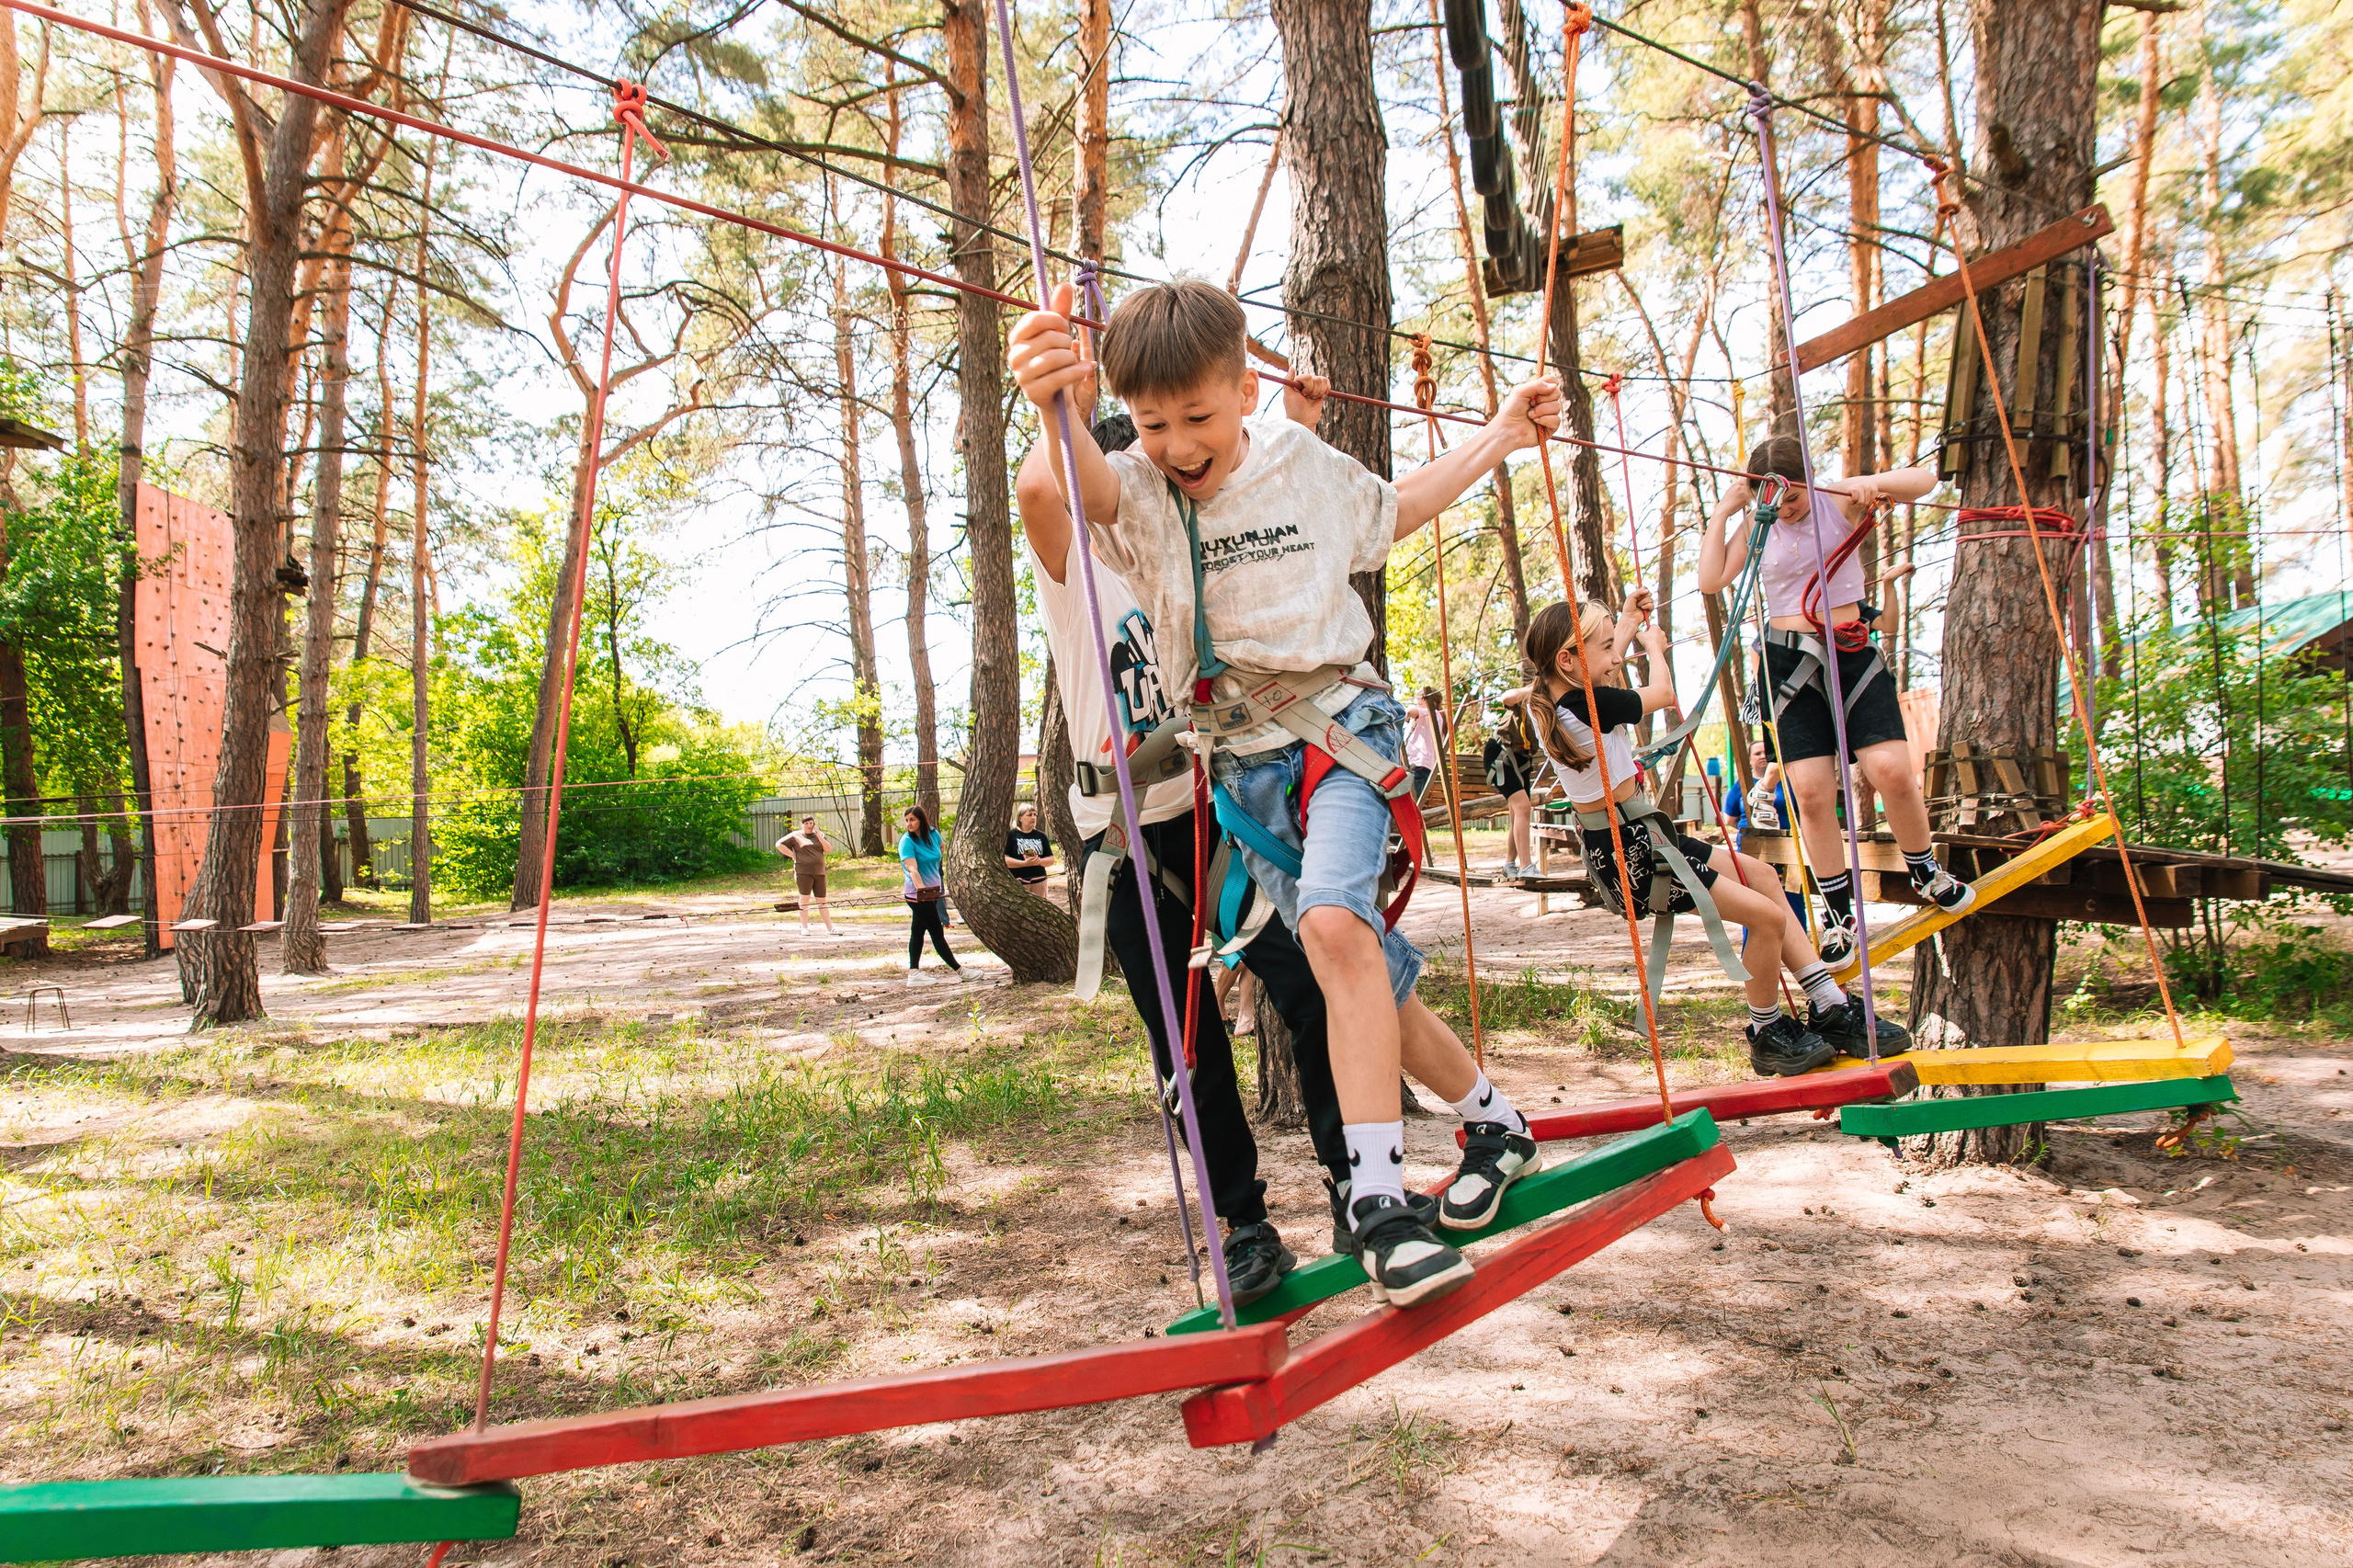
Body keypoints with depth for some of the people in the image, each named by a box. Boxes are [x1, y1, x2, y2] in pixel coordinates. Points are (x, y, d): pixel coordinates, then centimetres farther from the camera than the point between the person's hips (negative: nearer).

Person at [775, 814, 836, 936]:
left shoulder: (819, 835, 15)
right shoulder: (795, 836, 4)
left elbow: (828, 849, 4)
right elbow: (779, 844, -1)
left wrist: (819, 836, -4)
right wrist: (793, 855, -5)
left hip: (819, 872, 3)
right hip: (803, 872, -3)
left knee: (822, 901, 5)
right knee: (805, 898, -6)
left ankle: (830, 928, 5)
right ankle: (804, 928, 0)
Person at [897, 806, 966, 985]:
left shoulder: (933, 834, 3)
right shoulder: (907, 841, -15)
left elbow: (941, 851, 24)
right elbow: (912, 869, -26)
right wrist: (922, 889, -39)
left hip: (934, 891, 7)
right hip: (918, 895, -7)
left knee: (918, 931, 10)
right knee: (937, 933, 0)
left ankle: (914, 973, 14)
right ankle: (958, 970, 6)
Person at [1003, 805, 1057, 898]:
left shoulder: (1041, 836, 14)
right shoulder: (1011, 835, 1)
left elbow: (1051, 859, 13)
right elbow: (1003, 859, -7)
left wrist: (1039, 861, -9)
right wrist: (1024, 863, -17)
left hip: (1039, 881, 4)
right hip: (1018, 882, -4)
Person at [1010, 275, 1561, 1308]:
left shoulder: (1306, 466, -3)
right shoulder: (1135, 493, -9)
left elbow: (1395, 509, 20)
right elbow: (1068, 485, -35)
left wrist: (1499, 438, 22)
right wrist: (1054, 411, -58)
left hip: (1340, 727, -2)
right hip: (1244, 763, 2)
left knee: (1335, 921, -29)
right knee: (1365, 978, 9)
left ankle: (1378, 1198, -26)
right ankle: (1493, 1125, 31)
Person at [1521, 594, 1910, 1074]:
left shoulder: (1546, 702, 1)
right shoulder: (1590, 705, -25)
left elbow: (1600, 670, 26)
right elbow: (1663, 692, -5)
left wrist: (1627, 620, 34)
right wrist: (1654, 646, 14)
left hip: (1619, 843, 11)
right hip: (1631, 858, -11)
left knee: (1759, 873, 19)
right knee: (1767, 915, -9)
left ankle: (1832, 1007, 22)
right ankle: (1769, 1035, 15)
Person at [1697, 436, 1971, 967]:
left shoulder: (1839, 501, 0)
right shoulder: (1755, 524, 6)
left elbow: (1924, 480, -7)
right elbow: (1711, 580, -4)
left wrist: (1871, 483, -26)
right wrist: (1722, 513, -6)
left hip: (1853, 651, -1)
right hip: (1788, 660, 1)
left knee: (1891, 769, -14)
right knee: (1811, 789, -4)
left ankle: (1927, 872, 15)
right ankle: (1840, 910, 11)